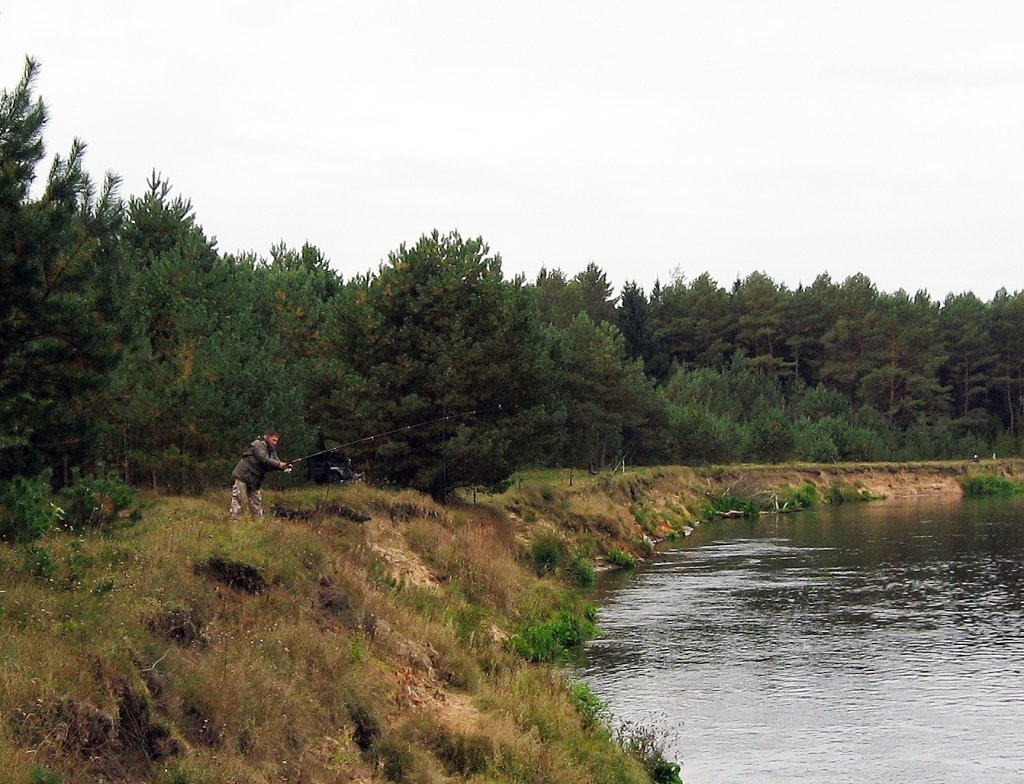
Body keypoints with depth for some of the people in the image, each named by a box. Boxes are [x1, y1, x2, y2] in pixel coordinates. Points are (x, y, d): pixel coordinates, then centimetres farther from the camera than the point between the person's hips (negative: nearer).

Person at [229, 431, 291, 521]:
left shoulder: (272, 450, 13)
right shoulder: (259, 444, -15)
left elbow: (276, 462, 7)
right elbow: (264, 459, -26)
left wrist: (284, 466, -14)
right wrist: (279, 464, -29)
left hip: (254, 480, 9)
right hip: (243, 475, -9)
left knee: (256, 501, 10)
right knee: (239, 499, -11)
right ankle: (233, 520, -11)